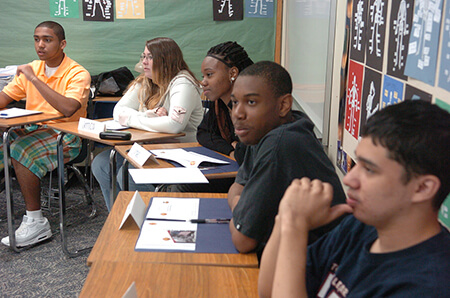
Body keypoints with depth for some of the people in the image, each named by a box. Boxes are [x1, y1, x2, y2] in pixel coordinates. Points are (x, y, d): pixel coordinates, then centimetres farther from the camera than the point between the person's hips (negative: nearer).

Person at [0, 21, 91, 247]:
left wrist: (34, 79, -22)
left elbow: (68, 109, -26)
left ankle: (36, 223, -22)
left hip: (66, 137, -6)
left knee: (22, 150, -31)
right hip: (32, 130, 7)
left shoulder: (78, 74, -9)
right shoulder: (31, 69, 12)